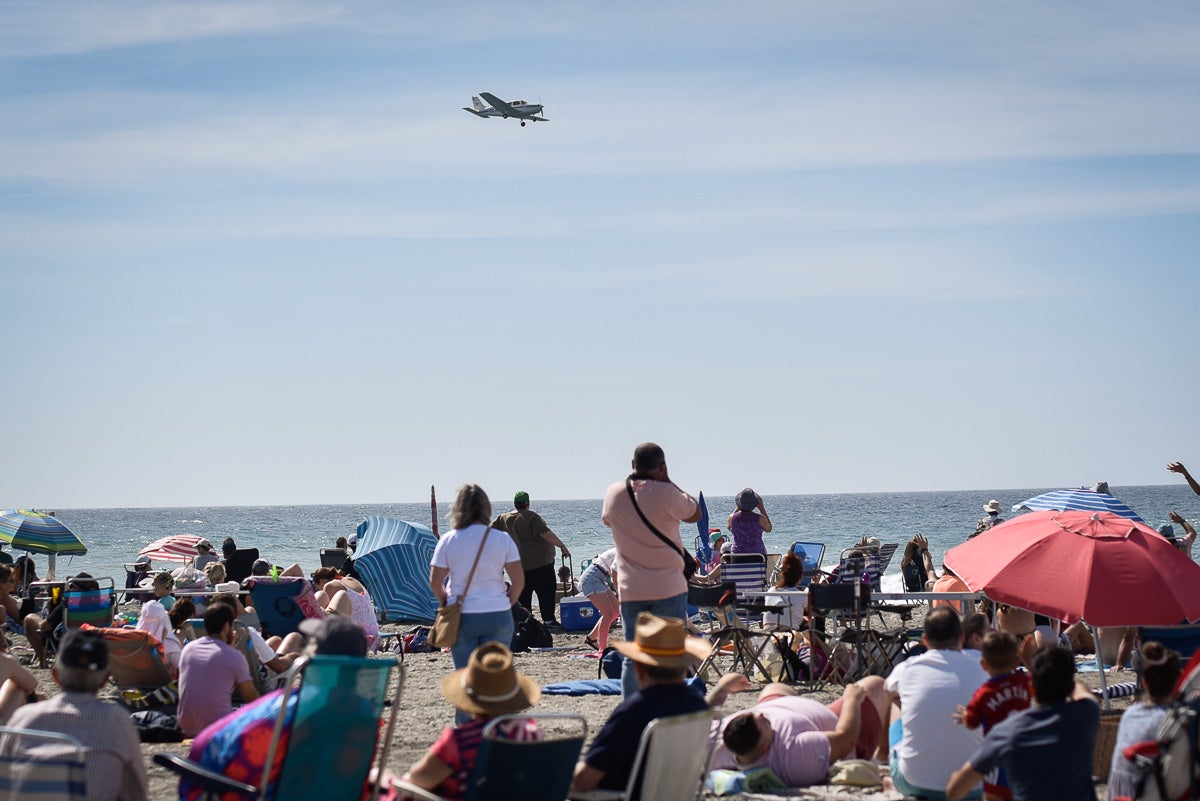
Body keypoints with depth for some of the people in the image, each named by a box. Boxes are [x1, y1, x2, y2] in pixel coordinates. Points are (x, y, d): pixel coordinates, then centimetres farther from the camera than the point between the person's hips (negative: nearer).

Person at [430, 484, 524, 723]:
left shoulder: (448, 541, -3)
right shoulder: (502, 540, -3)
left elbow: (435, 583, -2)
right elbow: (518, 580, -4)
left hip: (462, 617, 0)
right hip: (498, 617, 0)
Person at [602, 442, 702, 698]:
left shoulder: (614, 493, 1)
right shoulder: (665, 493, -13)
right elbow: (695, 513, 4)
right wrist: (667, 481, 4)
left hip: (630, 591, 4)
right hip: (668, 589, -4)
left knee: (633, 658, 9)